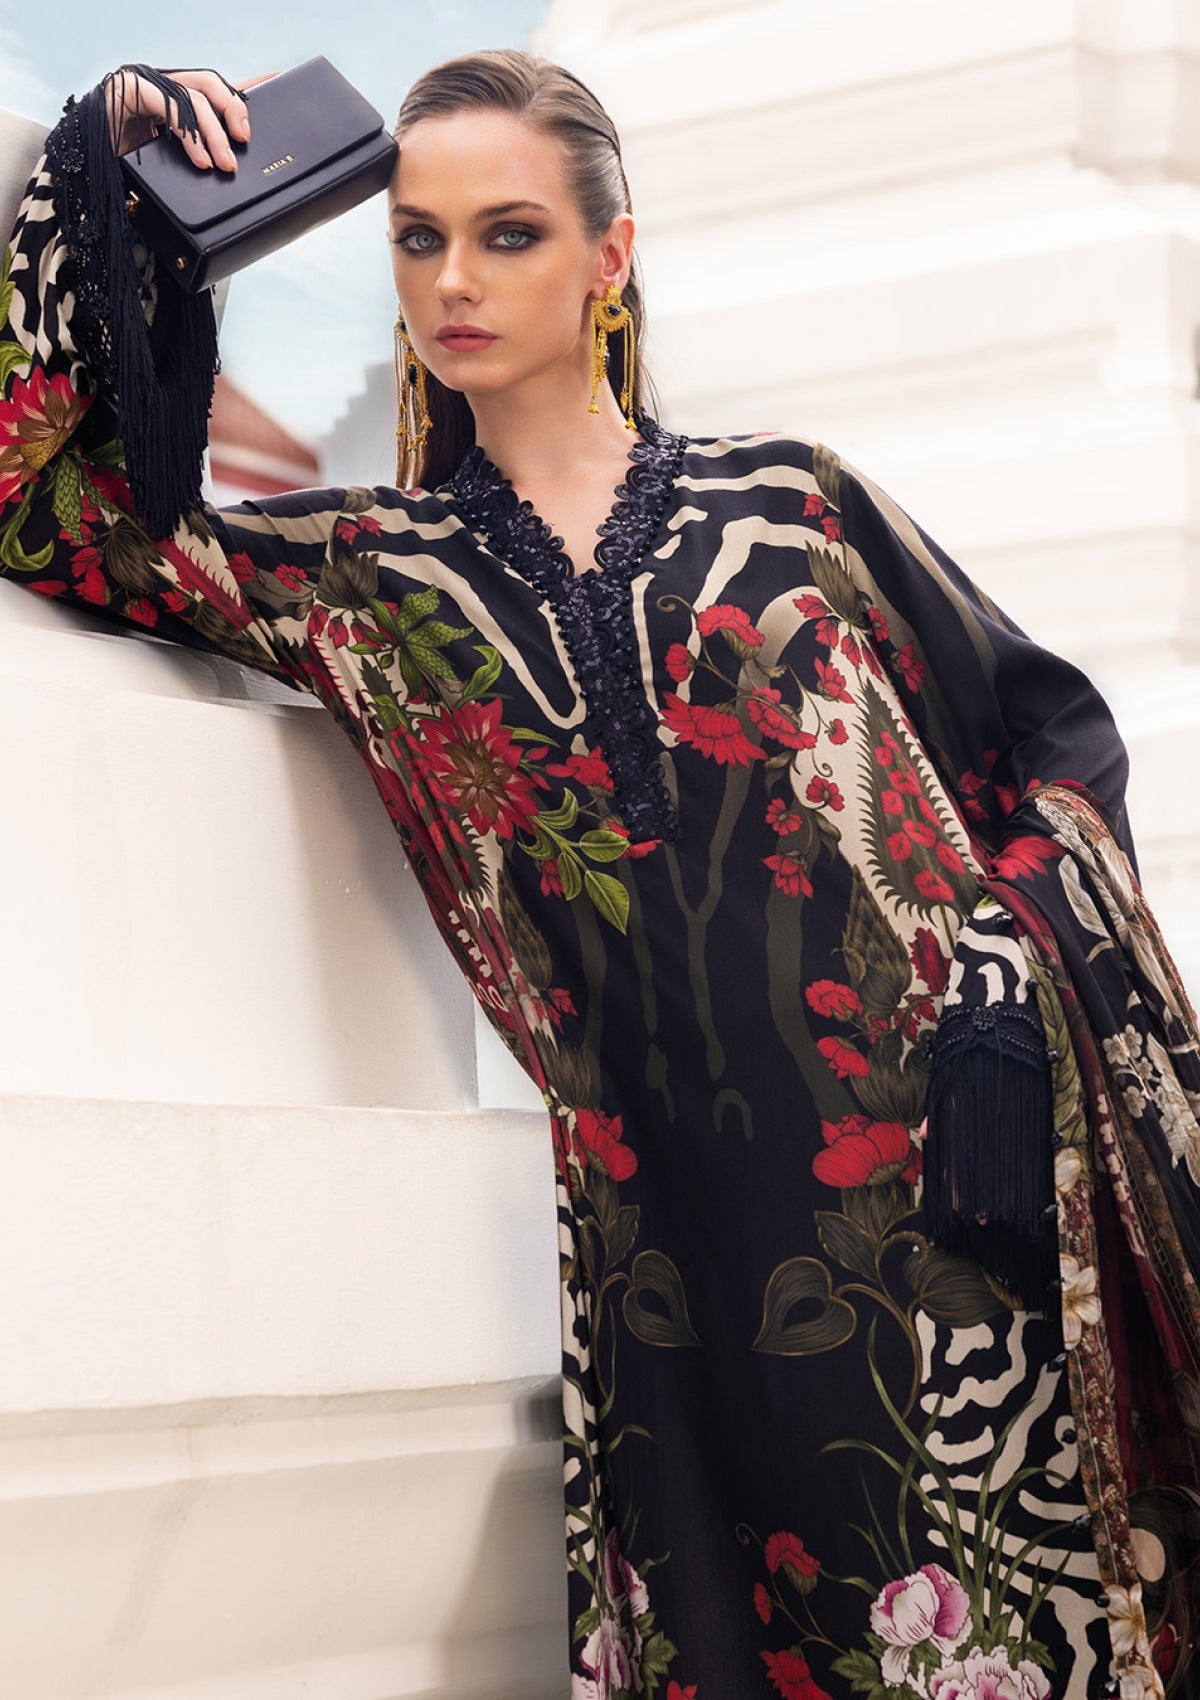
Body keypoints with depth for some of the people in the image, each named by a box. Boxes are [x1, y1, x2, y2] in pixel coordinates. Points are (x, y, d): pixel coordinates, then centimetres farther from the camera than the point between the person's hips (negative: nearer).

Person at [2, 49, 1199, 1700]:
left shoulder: (785, 497, 9)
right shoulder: (365, 574, 11)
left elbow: (1052, 725, 12)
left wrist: (1012, 981, -3)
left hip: (948, 1185, 0)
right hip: (687, 1232, 0)